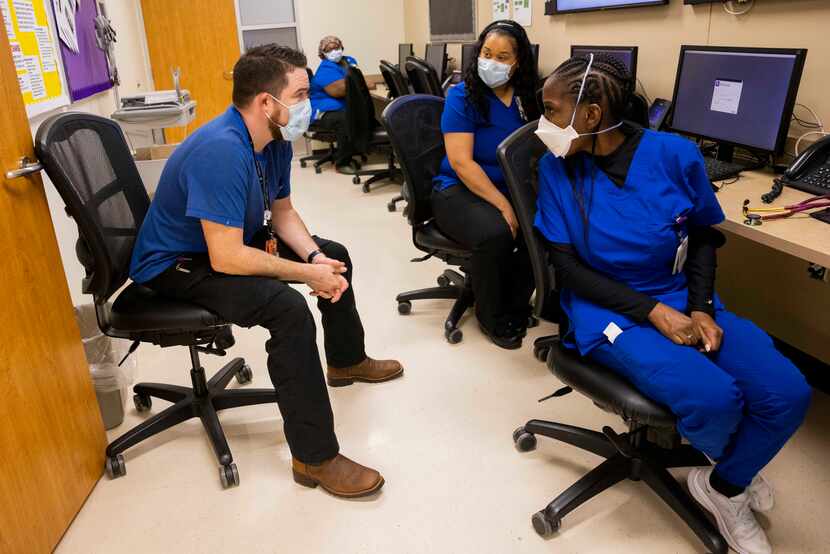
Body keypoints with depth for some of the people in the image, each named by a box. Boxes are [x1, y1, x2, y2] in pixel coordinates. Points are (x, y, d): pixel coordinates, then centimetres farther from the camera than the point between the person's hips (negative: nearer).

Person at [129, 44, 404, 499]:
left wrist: (315, 257, -10)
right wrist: (308, 273, -26)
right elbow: (226, 258, -36)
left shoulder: (275, 138, -4)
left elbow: (283, 212, 7)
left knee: (333, 255, 13)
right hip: (175, 266, -10)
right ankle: (315, 458, -19)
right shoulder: (221, 150, -33)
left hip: (230, 242, 10)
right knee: (288, 308, -32)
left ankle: (346, 361, 35)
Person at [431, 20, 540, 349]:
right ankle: (490, 315, -5)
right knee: (495, 233, -34)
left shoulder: (526, 98, 6)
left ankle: (515, 305, 2)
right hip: (459, 190, -4)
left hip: (513, 188, 5)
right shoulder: (462, 96, -8)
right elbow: (461, 163, -17)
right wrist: (503, 205, -24)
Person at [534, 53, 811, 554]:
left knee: (788, 393, -14)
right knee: (715, 398, -24)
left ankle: (724, 490, 17)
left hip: (682, 299, 3)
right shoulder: (558, 167, -9)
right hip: (608, 310, -3)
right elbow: (568, 266, -9)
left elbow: (704, 236, 6)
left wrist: (701, 308, -10)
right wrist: (653, 312, -18)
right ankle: (733, 469, 16)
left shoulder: (676, 154, -7)